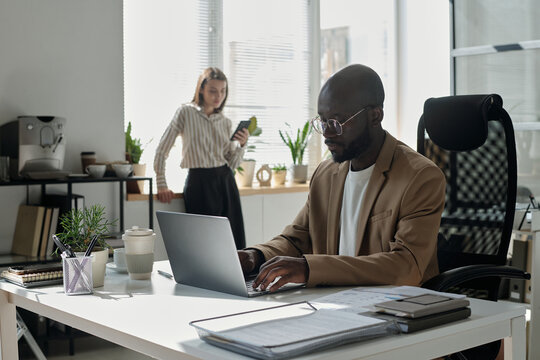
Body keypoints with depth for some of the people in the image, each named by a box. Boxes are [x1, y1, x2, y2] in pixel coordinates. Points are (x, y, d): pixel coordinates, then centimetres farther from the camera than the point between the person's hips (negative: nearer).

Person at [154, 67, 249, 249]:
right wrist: (161, 185, -3)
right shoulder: (186, 113, -2)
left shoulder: (226, 122, 12)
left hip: (225, 182, 5)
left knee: (234, 243, 1)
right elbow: (161, 150, 0)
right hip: (199, 184, -5)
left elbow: (232, 163, 13)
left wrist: (242, 144, -4)